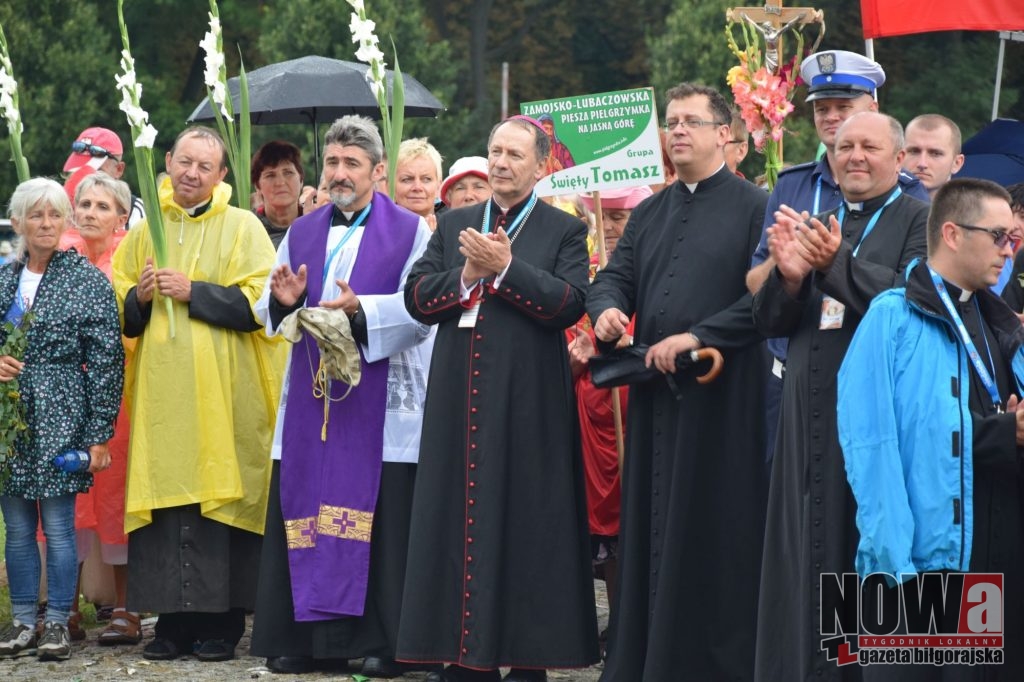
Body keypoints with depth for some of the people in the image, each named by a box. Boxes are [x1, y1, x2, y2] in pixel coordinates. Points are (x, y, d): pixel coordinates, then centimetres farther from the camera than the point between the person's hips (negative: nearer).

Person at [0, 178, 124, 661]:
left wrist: (99, 434, -8)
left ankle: (57, 623, 5)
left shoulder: (88, 281, -3)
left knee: (58, 527, -3)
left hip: (60, 420, -4)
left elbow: (106, 361, -5)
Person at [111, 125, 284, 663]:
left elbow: (260, 303, -7)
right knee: (165, 504, 0)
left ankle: (221, 623, 2)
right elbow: (118, 311, 18)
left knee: (219, 501, -4)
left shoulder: (242, 228, 2)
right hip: (160, 395, 3)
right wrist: (139, 297, -3)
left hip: (221, 394, -3)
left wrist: (193, 291, -12)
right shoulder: (145, 232, 14)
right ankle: (174, 621, 6)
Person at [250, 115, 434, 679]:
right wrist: (283, 300, -9)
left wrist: (361, 309, -24)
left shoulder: (409, 232, 2)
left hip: (381, 402, -4)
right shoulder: (301, 233, 16)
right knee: (303, 515, 2)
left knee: (379, 520, -5)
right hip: (311, 398, 4)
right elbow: (268, 313, 14)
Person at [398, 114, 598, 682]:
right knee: (461, 519, 4)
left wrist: (506, 267, -16)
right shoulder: (453, 225, 15)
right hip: (459, 399, 4)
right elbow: (416, 297, 5)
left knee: (525, 524, -2)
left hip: (528, 402, -4)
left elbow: (569, 304, -11)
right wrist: (468, 275, -10)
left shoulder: (564, 231, 4)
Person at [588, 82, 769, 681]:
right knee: (650, 528, 7)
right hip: (655, 391, 6)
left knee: (713, 531, -3)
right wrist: (607, 309, -12)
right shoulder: (650, 214, 17)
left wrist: (694, 336, -17)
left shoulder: (754, 207, -3)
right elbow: (616, 276, 11)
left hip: (723, 394, -6)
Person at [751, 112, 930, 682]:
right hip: (810, 414, 5)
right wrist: (789, 275, -10)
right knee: (805, 550, 5)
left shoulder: (919, 222, 0)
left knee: (865, 550, -4)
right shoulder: (812, 223, 16)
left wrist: (836, 264, -25)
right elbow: (770, 321, 11)